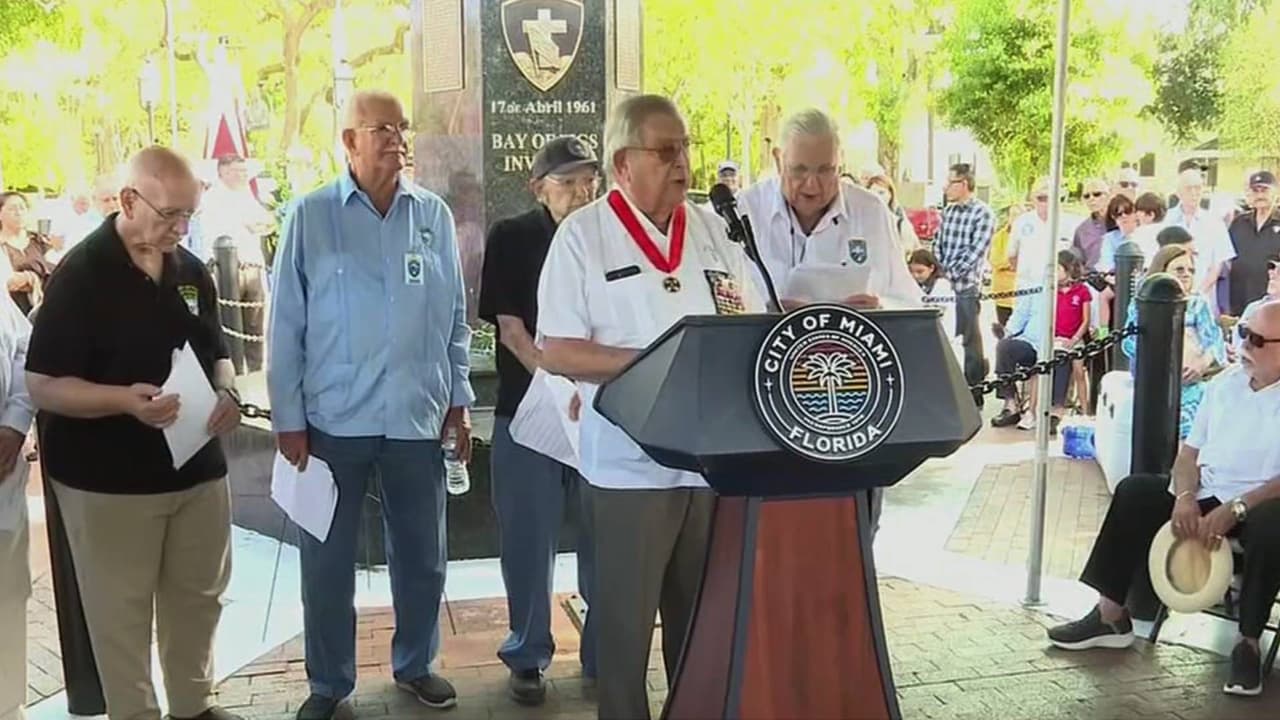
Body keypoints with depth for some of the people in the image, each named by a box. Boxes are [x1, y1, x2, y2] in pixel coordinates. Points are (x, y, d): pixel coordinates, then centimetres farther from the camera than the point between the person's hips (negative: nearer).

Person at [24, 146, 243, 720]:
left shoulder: (192, 271, 5)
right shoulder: (81, 275, -13)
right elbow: (43, 386, -14)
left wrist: (227, 393, -6)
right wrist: (125, 400, -30)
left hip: (197, 466, 6)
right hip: (109, 479, -6)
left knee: (198, 595, 17)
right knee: (121, 610, 5)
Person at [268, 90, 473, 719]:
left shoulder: (434, 215, 4)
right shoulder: (312, 216, -4)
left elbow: (454, 316, 10)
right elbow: (287, 324, -3)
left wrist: (459, 400, 8)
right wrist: (288, 419, -4)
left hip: (417, 416, 2)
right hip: (334, 419, -2)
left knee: (422, 555, 13)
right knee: (327, 560, 8)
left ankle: (415, 665, 33)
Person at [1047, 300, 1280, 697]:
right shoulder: (1226, 382, 10)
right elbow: (1191, 449, 10)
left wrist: (1235, 509, -27)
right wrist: (1185, 495, -9)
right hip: (1206, 496, 6)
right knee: (1135, 491, -10)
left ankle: (1248, 643, -21)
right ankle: (1111, 616, -8)